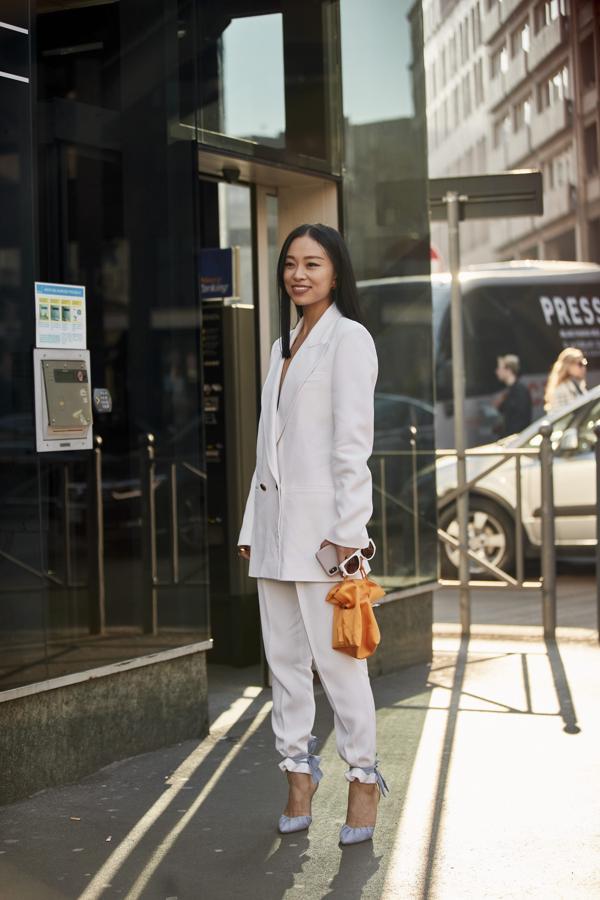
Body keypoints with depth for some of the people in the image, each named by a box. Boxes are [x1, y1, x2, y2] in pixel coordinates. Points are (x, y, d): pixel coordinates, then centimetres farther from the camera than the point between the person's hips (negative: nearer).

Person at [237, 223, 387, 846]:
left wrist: (347, 529, -16)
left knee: (336, 655, -5)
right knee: (283, 655, 8)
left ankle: (363, 777, 6)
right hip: (274, 517, 8)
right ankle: (298, 774, 17)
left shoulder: (349, 338, -4)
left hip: (320, 516, -8)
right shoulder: (283, 345, 19)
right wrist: (251, 525, 15)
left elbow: (352, 440, -11)